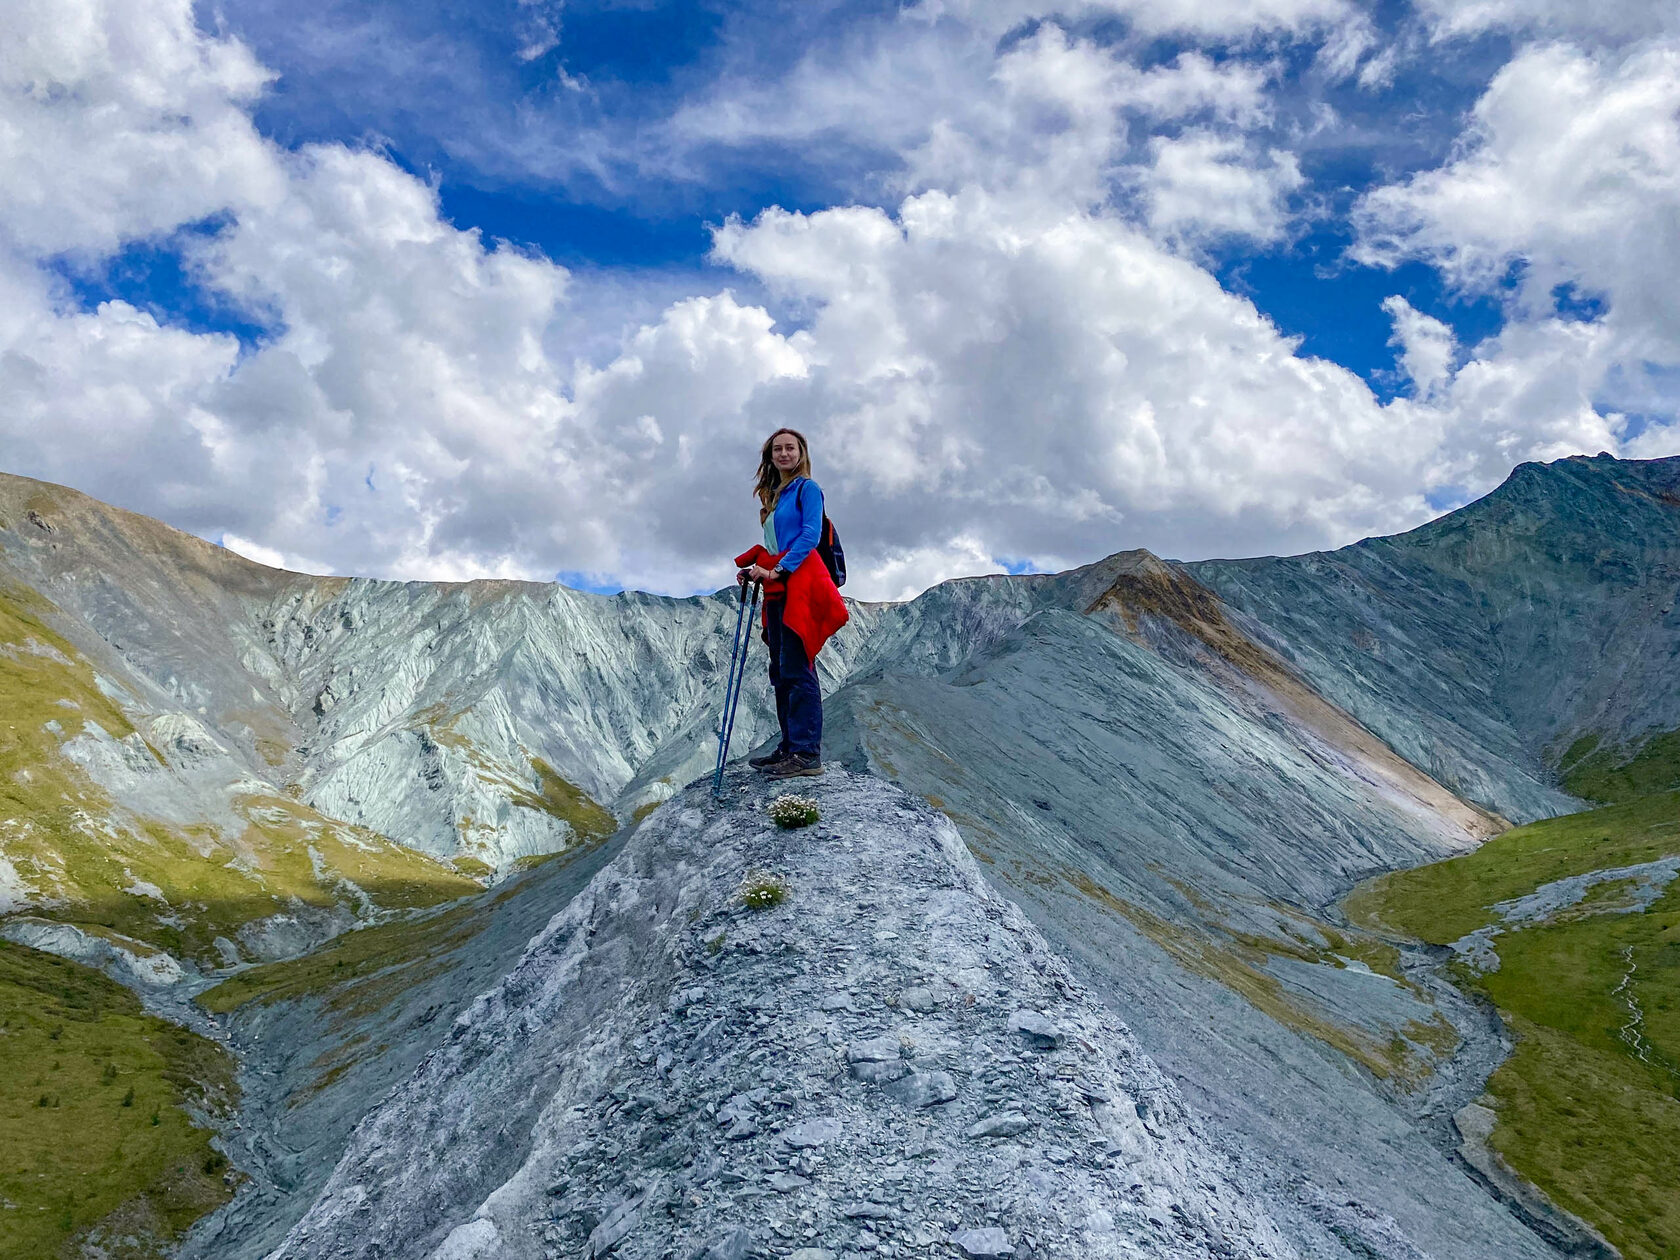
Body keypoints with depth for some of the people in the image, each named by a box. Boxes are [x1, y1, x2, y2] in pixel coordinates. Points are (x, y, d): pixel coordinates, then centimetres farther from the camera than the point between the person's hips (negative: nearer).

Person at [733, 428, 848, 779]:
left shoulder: (807, 488, -1)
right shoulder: (773, 495, 24)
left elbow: (810, 534, -13)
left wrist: (779, 570, -20)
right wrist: (753, 568, 5)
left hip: (800, 582, -9)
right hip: (777, 590, 9)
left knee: (796, 668, -14)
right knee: (780, 671, 8)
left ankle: (807, 753, -15)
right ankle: (789, 747, 13)